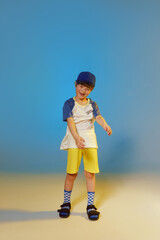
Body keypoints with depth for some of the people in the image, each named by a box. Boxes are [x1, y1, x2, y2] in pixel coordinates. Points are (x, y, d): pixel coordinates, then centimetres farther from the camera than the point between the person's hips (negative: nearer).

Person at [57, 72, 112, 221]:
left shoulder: (92, 104, 9)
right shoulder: (69, 104, 0)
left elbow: (98, 117, -11)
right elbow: (70, 121, -16)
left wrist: (105, 125, -35)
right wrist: (76, 137, -35)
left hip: (90, 140, 2)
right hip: (74, 141, -2)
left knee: (90, 173, 0)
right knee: (71, 173, -1)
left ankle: (90, 206, 15)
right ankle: (66, 203, 20)